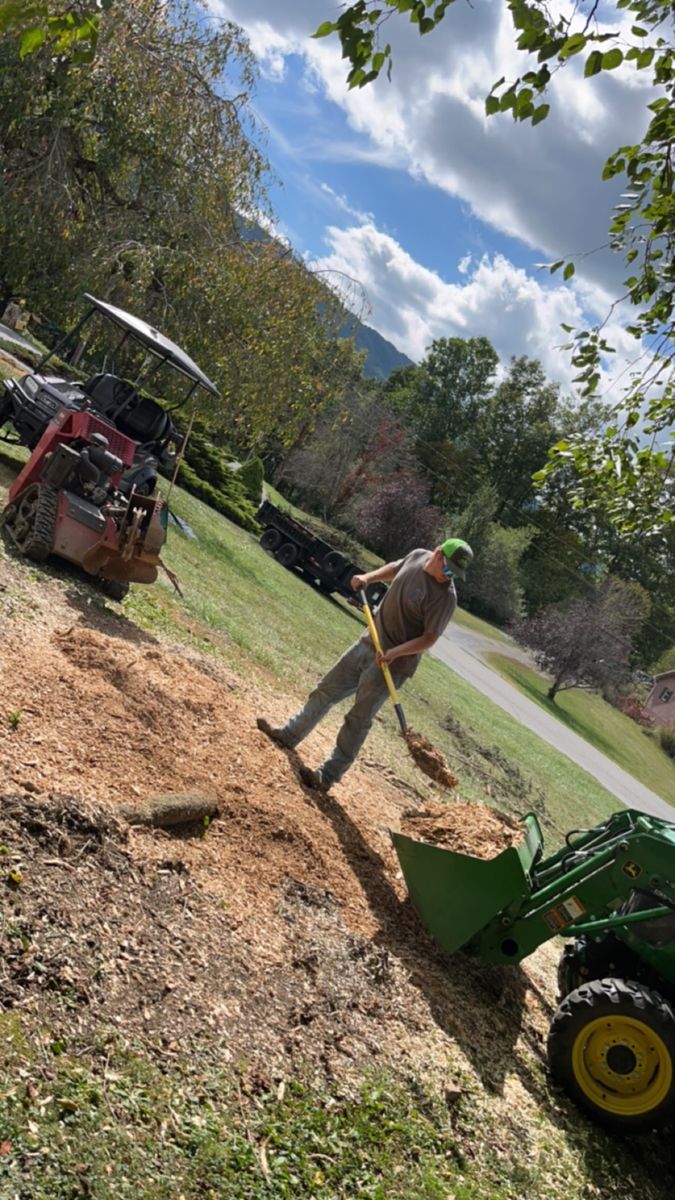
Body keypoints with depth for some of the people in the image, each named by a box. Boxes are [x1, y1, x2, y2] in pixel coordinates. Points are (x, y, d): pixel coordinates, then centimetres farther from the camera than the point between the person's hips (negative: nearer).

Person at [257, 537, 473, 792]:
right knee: (326, 690, 16)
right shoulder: (417, 556, -2)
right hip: (369, 644, 7)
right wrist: (368, 577, 5)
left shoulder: (445, 597, -22)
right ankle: (288, 736, 31)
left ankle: (328, 776, 6)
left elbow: (429, 638, -19)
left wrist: (395, 652, -30)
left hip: (393, 664, -7)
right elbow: (394, 569, 19)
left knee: (358, 720, -4)